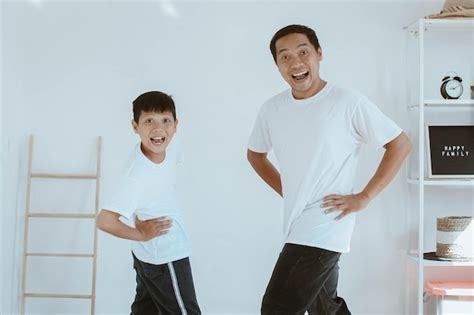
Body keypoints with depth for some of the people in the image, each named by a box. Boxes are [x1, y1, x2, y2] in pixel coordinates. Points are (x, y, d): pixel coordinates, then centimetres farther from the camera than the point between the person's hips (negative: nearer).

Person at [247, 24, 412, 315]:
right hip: (298, 227, 7)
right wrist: (287, 191, 10)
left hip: (325, 227, -7)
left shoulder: (348, 102, -13)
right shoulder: (272, 110, 3)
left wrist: (364, 198, -12)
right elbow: (255, 154, 21)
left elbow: (400, 145, -7)